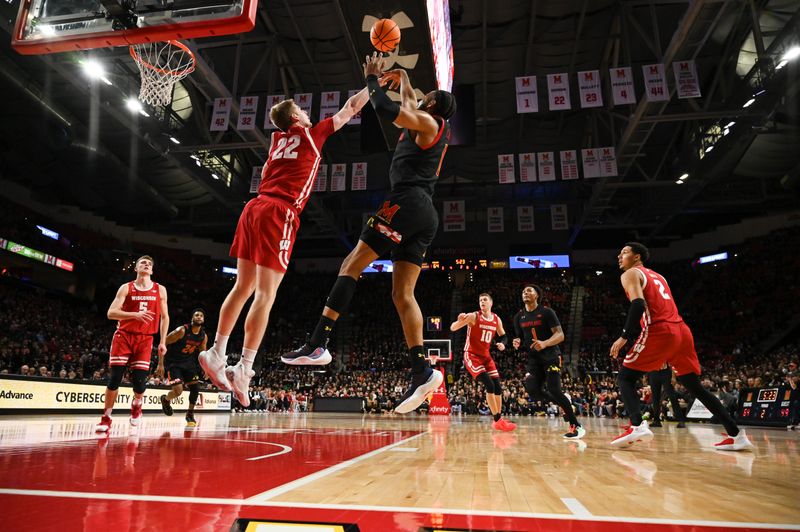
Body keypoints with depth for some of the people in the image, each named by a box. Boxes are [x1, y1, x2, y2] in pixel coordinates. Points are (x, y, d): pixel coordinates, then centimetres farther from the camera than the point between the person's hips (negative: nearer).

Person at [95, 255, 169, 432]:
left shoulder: (160, 290, 6)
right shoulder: (126, 288, 2)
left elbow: (164, 317, 9)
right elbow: (111, 313, -7)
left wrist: (163, 342, 3)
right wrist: (135, 314, -24)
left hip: (145, 339, 1)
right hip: (124, 336, 0)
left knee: (140, 381, -5)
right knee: (114, 378, -5)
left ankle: (136, 406, 28)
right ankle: (106, 418, 11)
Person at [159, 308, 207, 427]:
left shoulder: (204, 336, -3)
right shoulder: (182, 330, -22)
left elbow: (203, 353, 13)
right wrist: (160, 364, -20)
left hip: (188, 362, 6)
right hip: (173, 362, -6)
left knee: (195, 388, -3)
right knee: (178, 390, -17)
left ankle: (190, 415, 16)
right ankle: (165, 399, 18)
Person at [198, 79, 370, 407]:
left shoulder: (277, 139, 25)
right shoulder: (312, 134, 10)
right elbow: (350, 109, 19)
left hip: (254, 207, 7)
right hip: (279, 212, -7)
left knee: (243, 287, 10)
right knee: (265, 294, -9)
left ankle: (216, 353, 10)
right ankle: (244, 368, -12)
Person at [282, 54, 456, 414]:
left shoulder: (428, 122, 4)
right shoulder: (438, 130, 30)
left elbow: (384, 109, -9)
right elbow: (408, 105, 48)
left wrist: (372, 78, 7)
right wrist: (401, 76, 50)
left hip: (407, 202, -9)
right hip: (426, 215, 9)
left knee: (351, 266, -12)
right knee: (402, 294, 0)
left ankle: (317, 345, -18)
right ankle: (421, 371, -8)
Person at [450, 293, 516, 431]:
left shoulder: (497, 319, 3)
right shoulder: (474, 316, -14)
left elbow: (503, 336, 17)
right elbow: (452, 328, -19)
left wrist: (502, 343, -6)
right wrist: (459, 321, -41)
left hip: (486, 356, 7)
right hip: (471, 356, -7)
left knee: (498, 386, 5)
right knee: (489, 385, -18)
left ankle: (499, 418, 19)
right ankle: (498, 420, -10)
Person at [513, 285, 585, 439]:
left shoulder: (546, 312, -6)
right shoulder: (519, 316, 10)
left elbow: (560, 335, -12)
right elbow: (520, 339, 18)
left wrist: (545, 343, -31)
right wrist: (517, 343, -7)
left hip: (550, 355, -5)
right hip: (533, 358, 5)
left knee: (554, 390, -17)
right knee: (532, 391, -12)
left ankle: (576, 426, -3)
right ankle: (563, 404, 16)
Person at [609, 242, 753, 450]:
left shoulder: (630, 274, 4)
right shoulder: (657, 276, 30)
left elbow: (638, 304, -14)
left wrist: (624, 337, -14)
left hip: (659, 333, -8)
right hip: (681, 331, 8)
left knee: (624, 378, -1)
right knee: (695, 386, 19)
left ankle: (637, 426, -21)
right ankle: (736, 434, 18)